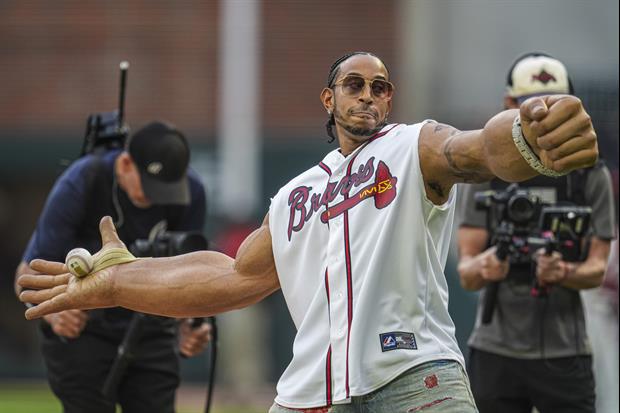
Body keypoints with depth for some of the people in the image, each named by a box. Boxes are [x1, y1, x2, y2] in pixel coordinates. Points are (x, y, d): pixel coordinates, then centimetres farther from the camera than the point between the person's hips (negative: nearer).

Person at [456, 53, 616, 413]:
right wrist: (484, 268, -25)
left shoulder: (591, 176, 5)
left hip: (565, 353, -1)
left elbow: (597, 269, -1)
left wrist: (563, 273, -24)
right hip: (496, 353, 1)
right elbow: (466, 274, 0)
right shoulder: (488, 173, 6)